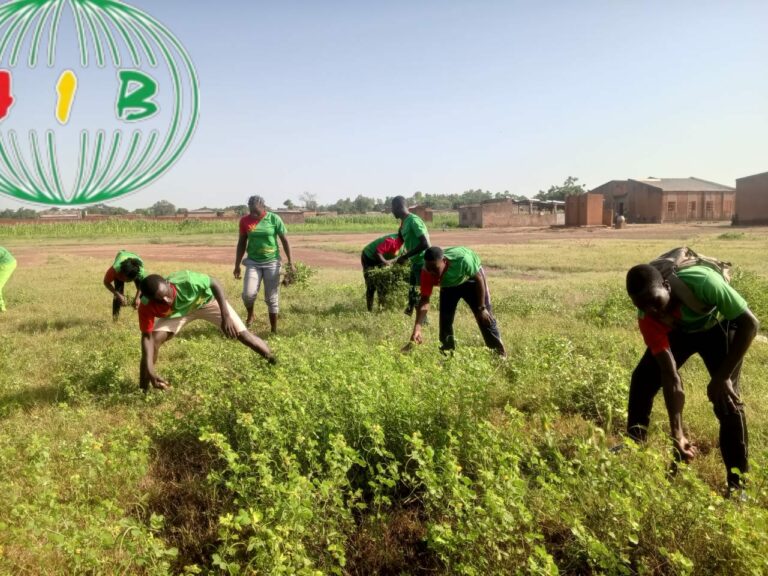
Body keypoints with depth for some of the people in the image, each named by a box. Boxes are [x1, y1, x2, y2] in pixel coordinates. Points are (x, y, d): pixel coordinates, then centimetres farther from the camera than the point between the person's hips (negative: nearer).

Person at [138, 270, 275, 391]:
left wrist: (226, 316, -32)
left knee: (243, 334, -9)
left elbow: (214, 284, -27)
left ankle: (275, 363, 12)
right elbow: (147, 336, -25)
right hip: (177, 312, 2)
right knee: (154, 339, -19)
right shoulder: (147, 307, -35)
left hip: (207, 301, -1)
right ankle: (143, 388, -1)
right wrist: (150, 370, -36)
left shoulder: (186, 280, -43)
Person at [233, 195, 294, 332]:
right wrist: (237, 265, 8)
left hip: (272, 262, -1)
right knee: (248, 293, -15)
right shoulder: (245, 221, -1)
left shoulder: (274, 219, -8)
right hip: (253, 262, 2)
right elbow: (241, 243, 8)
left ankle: (274, 330, 13)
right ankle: (250, 315, 16)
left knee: (272, 298, 2)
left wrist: (290, 262, -6)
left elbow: (284, 241, -1)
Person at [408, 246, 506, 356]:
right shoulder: (427, 272, -35)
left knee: (485, 317, -4)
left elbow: (479, 279, -26)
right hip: (448, 286, 3)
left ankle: (500, 353, 9)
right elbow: (424, 299, -32)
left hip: (471, 280, -2)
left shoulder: (462, 259, -43)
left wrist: (482, 308, -22)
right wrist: (417, 327, -43)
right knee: (445, 319, -6)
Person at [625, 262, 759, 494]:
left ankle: (737, 483, -3)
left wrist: (722, 376, -31)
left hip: (718, 326, -3)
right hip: (678, 330, 3)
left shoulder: (701, 282, -43)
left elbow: (750, 323, -32)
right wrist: (677, 433, -36)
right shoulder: (648, 319, -31)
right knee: (643, 379, -6)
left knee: (725, 399, -16)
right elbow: (671, 378, -30)